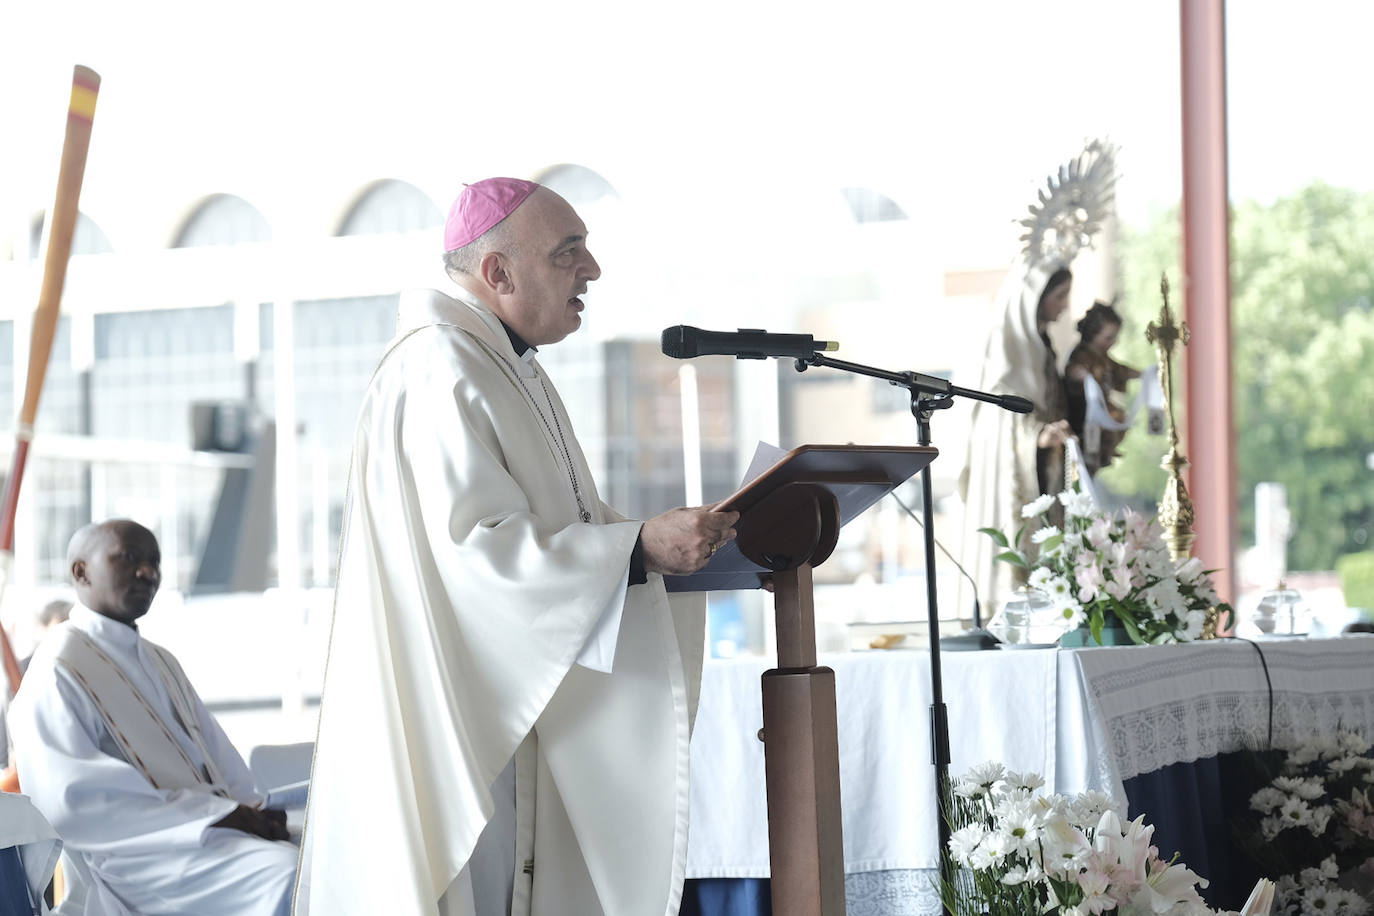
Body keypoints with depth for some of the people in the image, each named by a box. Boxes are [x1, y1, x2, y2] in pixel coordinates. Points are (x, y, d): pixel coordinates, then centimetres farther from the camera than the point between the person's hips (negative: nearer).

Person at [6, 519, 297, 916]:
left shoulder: (160, 662, 23)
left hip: (213, 830, 8)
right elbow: (71, 800, -17)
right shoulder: (59, 669, -5)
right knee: (287, 872, -31)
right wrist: (215, 815, -19)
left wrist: (250, 811, -3)